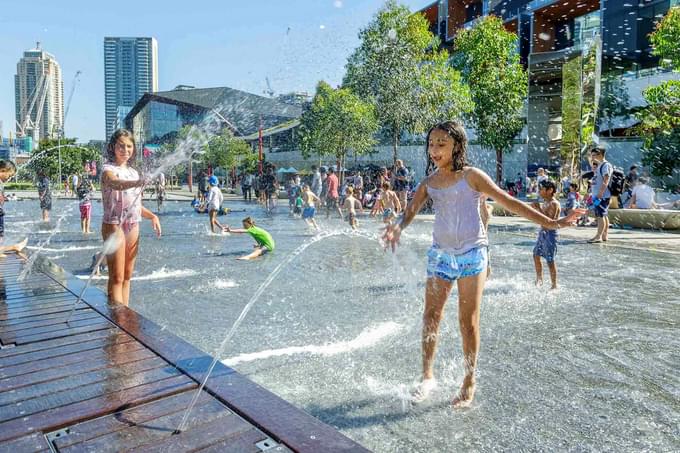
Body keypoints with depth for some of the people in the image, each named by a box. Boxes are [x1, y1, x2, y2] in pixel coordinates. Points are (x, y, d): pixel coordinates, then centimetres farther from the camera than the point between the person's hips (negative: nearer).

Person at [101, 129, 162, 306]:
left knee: (127, 276, 12)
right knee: (116, 277, -5)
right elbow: (115, 184, -35)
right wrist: (137, 183, -55)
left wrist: (152, 216, 3)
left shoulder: (133, 172, 13)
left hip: (133, 227, 7)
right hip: (114, 225, -7)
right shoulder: (108, 169, -9)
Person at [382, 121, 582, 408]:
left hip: (471, 254, -3)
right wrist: (397, 228, -26)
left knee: (468, 320, 2)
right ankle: (428, 376, 16)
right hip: (440, 254, 4)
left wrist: (550, 223, -9)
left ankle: (469, 381, 17)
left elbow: (508, 202, -6)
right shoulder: (429, 183, 7)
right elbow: (411, 209, -2)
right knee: (431, 315, 2)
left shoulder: (471, 176, -5)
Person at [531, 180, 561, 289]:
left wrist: (539, 209, -25)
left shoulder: (554, 203, -15)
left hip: (550, 233, -9)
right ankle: (539, 280, 29)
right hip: (542, 232, 9)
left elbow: (549, 220, -25)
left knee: (550, 260, -5)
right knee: (536, 255, 14)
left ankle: (554, 285, 5)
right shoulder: (545, 203, 12)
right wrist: (535, 208, 6)